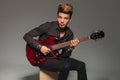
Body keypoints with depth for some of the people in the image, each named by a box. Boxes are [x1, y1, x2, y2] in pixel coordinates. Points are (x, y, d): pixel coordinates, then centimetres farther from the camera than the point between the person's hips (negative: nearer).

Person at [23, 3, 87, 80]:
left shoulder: (69, 33, 0)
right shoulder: (47, 26, -15)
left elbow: (65, 55, 0)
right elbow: (27, 36, -12)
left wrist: (71, 47, -21)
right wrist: (40, 47, -22)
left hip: (56, 58, 6)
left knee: (81, 65, -12)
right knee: (65, 66, -30)